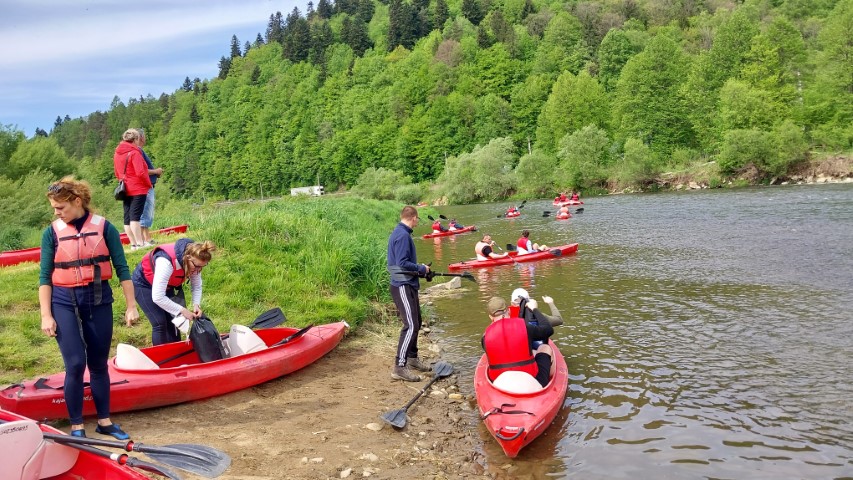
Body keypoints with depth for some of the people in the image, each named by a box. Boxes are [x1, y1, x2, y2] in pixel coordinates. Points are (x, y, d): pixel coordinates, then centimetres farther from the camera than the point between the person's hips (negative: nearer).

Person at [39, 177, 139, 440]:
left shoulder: (104, 227, -4)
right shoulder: (52, 233, -2)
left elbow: (122, 268, -2)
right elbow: (45, 276, 1)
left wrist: (131, 306, -3)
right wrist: (46, 316, -4)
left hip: (99, 301, 1)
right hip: (64, 303, 0)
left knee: (99, 365, 10)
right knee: (75, 364, -6)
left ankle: (104, 421, 24)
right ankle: (77, 426, 9)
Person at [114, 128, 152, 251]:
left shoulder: (117, 153, 12)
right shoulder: (134, 153, -12)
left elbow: (117, 173, 19)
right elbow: (140, 172, -17)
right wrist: (149, 184, -5)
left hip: (126, 190, 7)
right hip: (138, 189, -7)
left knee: (128, 217, 6)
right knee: (135, 217, -12)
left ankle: (133, 244, 9)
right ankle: (139, 243, -15)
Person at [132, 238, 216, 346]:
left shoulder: (194, 262, -21)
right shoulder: (167, 262, -41)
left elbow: (196, 286, -6)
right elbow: (157, 297, -40)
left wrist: (196, 304, -24)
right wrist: (181, 310, -35)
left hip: (166, 285, 6)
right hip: (144, 284, -6)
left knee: (172, 321, 1)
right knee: (160, 323, -14)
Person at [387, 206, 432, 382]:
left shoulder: (400, 233, 14)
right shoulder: (403, 235, -18)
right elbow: (402, 263, -24)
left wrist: (420, 270, 13)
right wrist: (422, 269, -11)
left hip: (408, 285, 11)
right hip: (402, 286, -11)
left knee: (416, 322, 20)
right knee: (411, 326, -14)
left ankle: (412, 358, 33)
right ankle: (399, 367, -13)